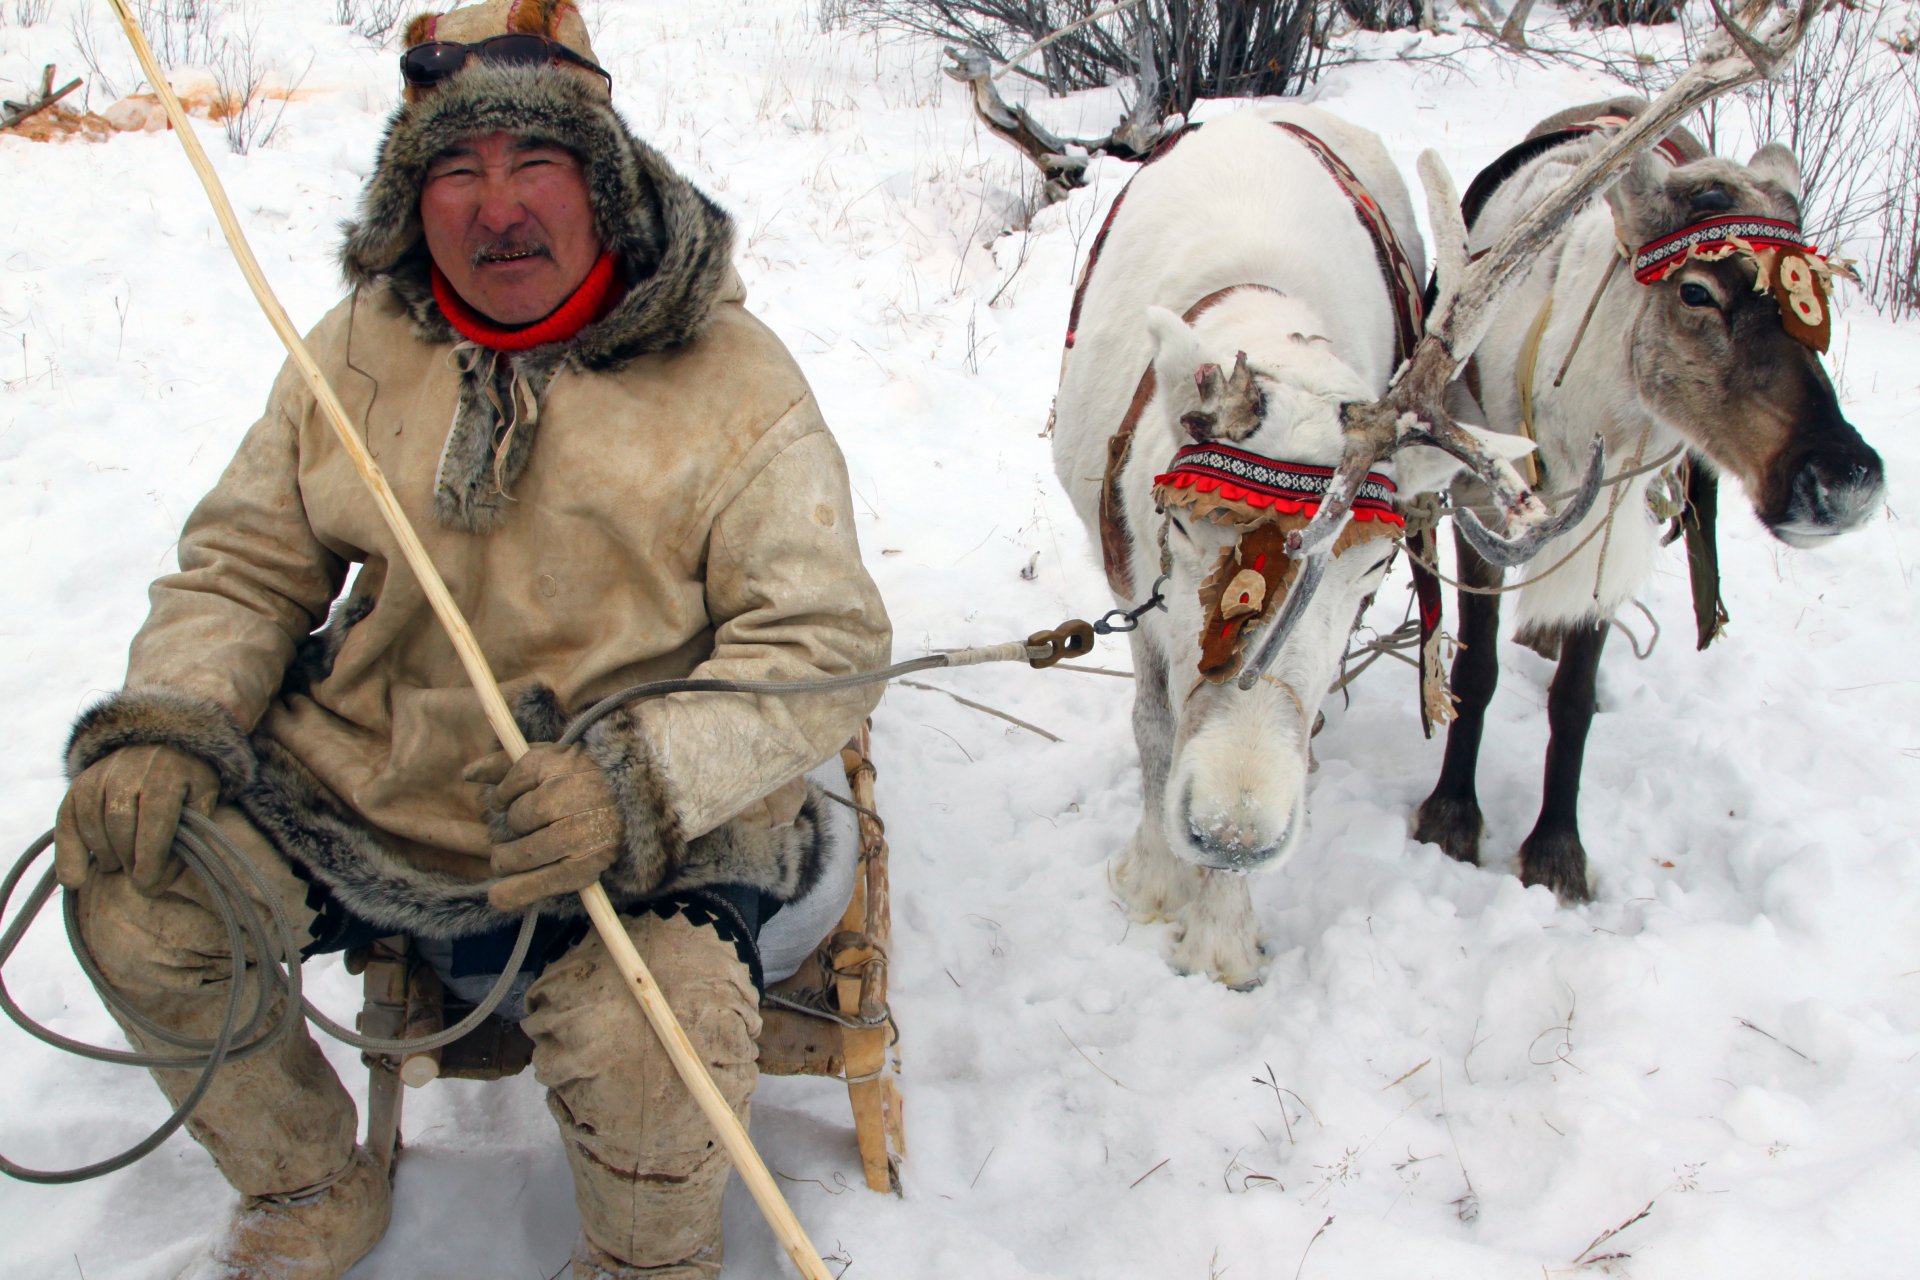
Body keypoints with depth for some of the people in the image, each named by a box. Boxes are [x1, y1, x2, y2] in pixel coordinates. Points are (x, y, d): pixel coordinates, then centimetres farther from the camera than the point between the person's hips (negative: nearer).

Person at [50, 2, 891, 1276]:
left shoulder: (729, 377, -9)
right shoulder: (361, 348, 5)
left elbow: (822, 643, -13)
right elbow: (244, 567, 12)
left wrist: (638, 779, -29)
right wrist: (162, 725, -7)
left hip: (635, 833, -4)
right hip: (362, 789, 5)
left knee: (654, 1038, -31)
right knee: (131, 879, -8)